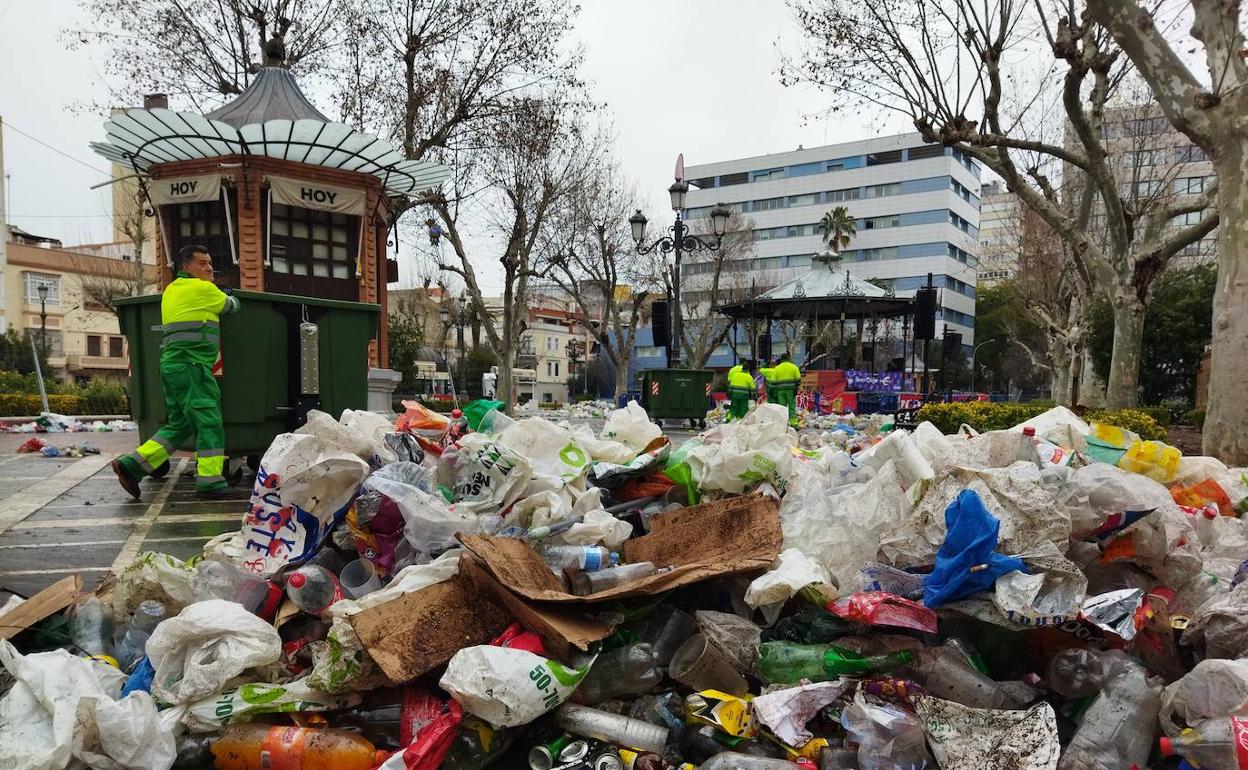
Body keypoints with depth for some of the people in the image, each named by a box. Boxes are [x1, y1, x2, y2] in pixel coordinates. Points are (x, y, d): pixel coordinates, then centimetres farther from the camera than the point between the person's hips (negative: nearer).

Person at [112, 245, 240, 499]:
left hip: (173, 365, 9)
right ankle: (210, 481, -10)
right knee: (209, 422, -8)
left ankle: (132, 466, 8)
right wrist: (232, 299, 33)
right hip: (190, 365, -9)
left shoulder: (172, 290, 21)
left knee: (179, 425, 13)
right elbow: (230, 305, 10)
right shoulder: (203, 289, -5)